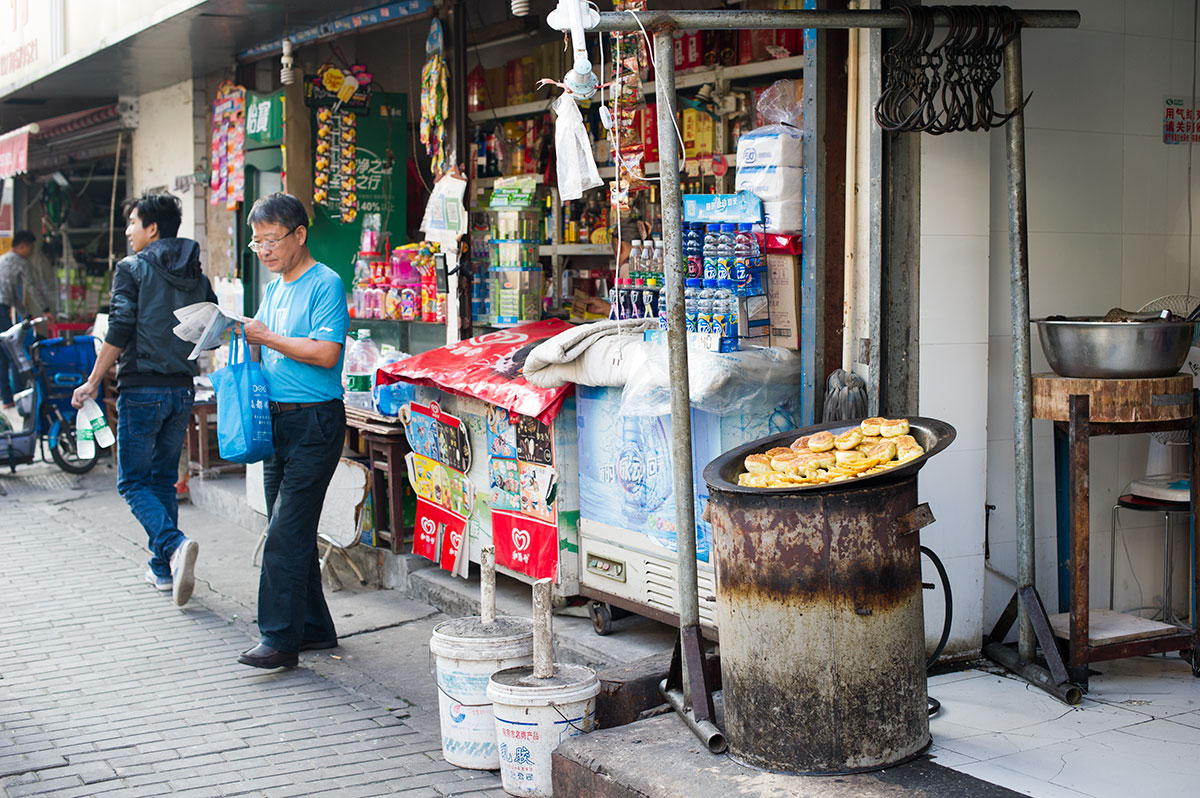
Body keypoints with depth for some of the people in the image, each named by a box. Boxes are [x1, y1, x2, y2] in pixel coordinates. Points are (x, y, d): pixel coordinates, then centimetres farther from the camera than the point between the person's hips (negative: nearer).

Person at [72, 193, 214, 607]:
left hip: (142, 388, -6)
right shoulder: (196, 275, 10)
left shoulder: (131, 269, -7)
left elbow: (118, 335, -13)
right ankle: (164, 570, 17)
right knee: (163, 479, 16)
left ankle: (174, 545, -23)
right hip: (182, 389, 6)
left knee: (133, 481, 1)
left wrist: (92, 383, -7)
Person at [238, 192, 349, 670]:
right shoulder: (273, 291, 17)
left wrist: (267, 337, -14)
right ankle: (313, 628, 20)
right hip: (277, 419, 9)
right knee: (288, 532, 11)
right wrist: (245, 340, 1)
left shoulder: (325, 285, -9)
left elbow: (326, 352, -19)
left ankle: (280, 639, -9)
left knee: (286, 532, -11)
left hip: (315, 420, -9)